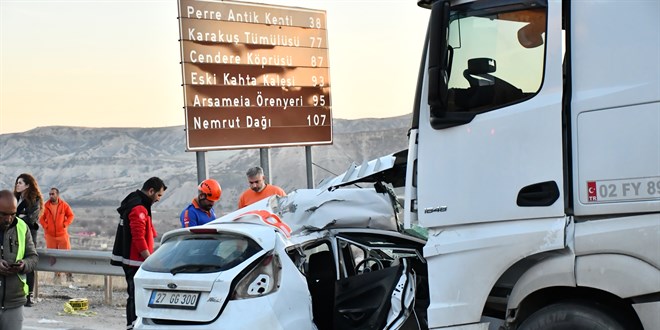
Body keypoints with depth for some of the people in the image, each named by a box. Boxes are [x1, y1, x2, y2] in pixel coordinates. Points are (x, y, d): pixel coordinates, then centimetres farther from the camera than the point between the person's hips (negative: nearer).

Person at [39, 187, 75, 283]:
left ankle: (69, 274, 6)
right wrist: (45, 226, -6)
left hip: (62, 233, -1)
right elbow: (41, 218, 7)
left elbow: (71, 215, 5)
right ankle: (57, 274, 14)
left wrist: (65, 224, -6)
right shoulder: (46, 206, -2)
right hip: (50, 235, 1)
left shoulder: (64, 205, -3)